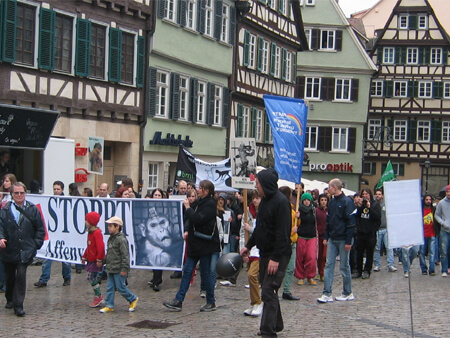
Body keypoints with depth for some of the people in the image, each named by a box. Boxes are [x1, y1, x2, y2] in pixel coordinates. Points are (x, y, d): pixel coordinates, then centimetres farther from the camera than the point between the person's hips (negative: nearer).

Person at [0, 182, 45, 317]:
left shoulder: (33, 210, 3)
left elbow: (40, 229, 6)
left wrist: (36, 244, -2)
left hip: (25, 250, -1)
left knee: (21, 275, -12)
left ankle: (18, 305, -7)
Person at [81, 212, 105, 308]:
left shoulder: (97, 233, -18)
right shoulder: (90, 232, 13)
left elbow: (100, 247, -24)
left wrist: (99, 259, -25)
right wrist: (84, 257, 22)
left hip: (96, 261, -10)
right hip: (91, 260, 10)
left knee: (93, 279, -7)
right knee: (91, 278, 12)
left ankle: (98, 297, 3)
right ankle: (98, 297, 19)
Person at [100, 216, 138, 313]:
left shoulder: (121, 239, -16)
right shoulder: (111, 238, 13)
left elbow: (125, 255, -18)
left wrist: (124, 269, -20)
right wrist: (104, 261, 22)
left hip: (119, 270, -9)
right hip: (111, 269, 9)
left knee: (120, 287, -1)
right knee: (109, 287, 8)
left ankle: (133, 299, 19)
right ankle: (109, 306, 15)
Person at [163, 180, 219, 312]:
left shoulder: (210, 204, -14)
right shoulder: (198, 202, 13)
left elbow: (198, 219, -26)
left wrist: (188, 208, -14)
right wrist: (187, 231, 8)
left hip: (205, 243, -9)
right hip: (195, 242, 9)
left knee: (205, 272, 0)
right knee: (187, 270, 6)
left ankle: (211, 302, 14)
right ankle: (178, 301, 7)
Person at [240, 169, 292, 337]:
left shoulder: (281, 202, -18)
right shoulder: (265, 200, 13)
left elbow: (283, 233, -22)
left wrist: (276, 258, -24)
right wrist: (248, 245, 19)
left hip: (278, 255, -10)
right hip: (265, 253, 10)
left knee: (268, 292, -11)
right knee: (268, 290, 15)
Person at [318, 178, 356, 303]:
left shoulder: (347, 202, -10)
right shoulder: (331, 202, 12)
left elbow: (350, 222, -13)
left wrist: (348, 241, -16)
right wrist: (326, 237, 10)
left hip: (343, 240, -7)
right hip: (332, 239, 7)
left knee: (345, 266, 3)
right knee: (329, 265, 0)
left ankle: (348, 293, 15)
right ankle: (327, 294, 0)